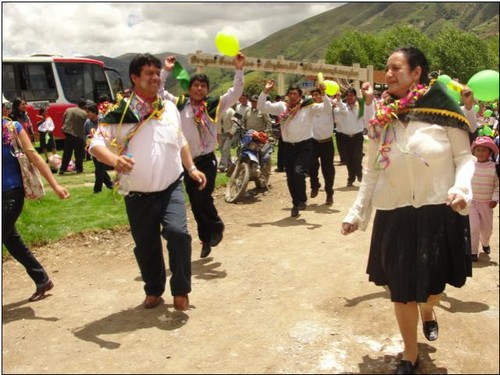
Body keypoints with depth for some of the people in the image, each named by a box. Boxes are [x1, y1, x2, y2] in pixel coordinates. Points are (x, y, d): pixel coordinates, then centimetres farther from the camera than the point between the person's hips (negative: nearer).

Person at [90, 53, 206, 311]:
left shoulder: (169, 107, 6)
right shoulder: (121, 112, -9)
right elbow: (96, 144, -15)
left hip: (171, 187, 2)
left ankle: (181, 290, 0)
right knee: (146, 246, 9)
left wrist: (191, 168, 16)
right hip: (138, 195, -1)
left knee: (177, 231, -20)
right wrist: (115, 160, -34)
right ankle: (154, 291, 35)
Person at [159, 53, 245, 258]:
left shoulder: (215, 105, -1)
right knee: (195, 203, 9)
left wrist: (238, 70, -17)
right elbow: (159, 92, 4)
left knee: (203, 197, -17)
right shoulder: (179, 105, 3)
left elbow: (235, 93, -7)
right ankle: (206, 239, 25)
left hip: (206, 159, -2)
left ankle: (216, 227, 12)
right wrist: (165, 71, -5)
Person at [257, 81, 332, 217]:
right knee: (290, 177, 9)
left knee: (299, 172, -21)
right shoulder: (281, 106, 4)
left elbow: (327, 109, -12)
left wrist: (323, 94, -25)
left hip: (304, 145, -3)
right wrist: (265, 91, -12)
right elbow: (261, 107, -1)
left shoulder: (308, 106, -2)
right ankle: (296, 204, 27)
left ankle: (302, 200, 2)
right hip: (288, 146, 4)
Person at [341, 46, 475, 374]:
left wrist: (461, 187, -24)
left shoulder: (442, 109, -8)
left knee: (433, 284, 16)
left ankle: (428, 312, 55)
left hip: (439, 213, -2)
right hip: (394, 215, 2)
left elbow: (465, 156, -4)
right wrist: (357, 212, 6)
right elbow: (372, 170, 7)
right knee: (401, 290, 10)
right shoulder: (382, 116, 2)